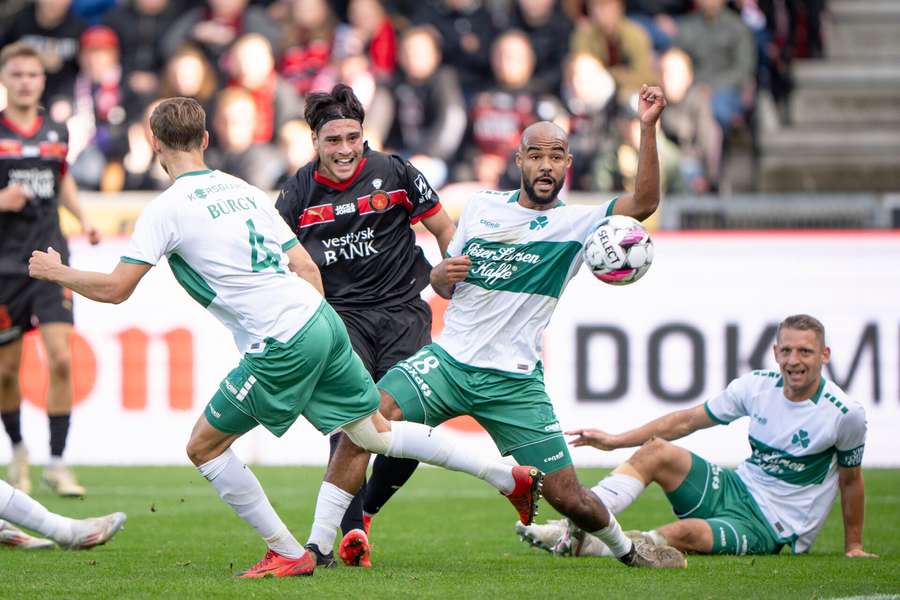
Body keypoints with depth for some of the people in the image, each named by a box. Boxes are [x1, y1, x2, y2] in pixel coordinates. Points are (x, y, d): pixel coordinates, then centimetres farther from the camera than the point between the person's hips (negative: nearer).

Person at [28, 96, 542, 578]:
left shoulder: (167, 209, -5)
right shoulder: (244, 190, 16)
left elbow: (115, 289, -6)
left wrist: (57, 272, 11)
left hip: (280, 348, -7)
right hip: (322, 319, 7)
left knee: (204, 447, 7)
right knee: (373, 433, 18)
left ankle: (289, 554, 7)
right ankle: (511, 478, 19)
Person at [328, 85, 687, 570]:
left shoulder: (577, 224, -1)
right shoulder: (482, 207, 9)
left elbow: (643, 204, -20)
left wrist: (648, 129, -30)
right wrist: (442, 274, -6)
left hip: (514, 382, -2)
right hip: (448, 361, 2)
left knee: (567, 496, -2)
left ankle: (626, 548, 30)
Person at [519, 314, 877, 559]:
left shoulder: (845, 414, -15)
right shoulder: (757, 387, -2)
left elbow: (850, 480, 0)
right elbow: (689, 420, 7)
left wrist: (853, 546, 6)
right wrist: (616, 441, 6)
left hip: (772, 529, -5)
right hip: (737, 488, 6)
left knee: (689, 532, -33)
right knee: (656, 451, -14)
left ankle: (580, 546, -31)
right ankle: (577, 525, -22)